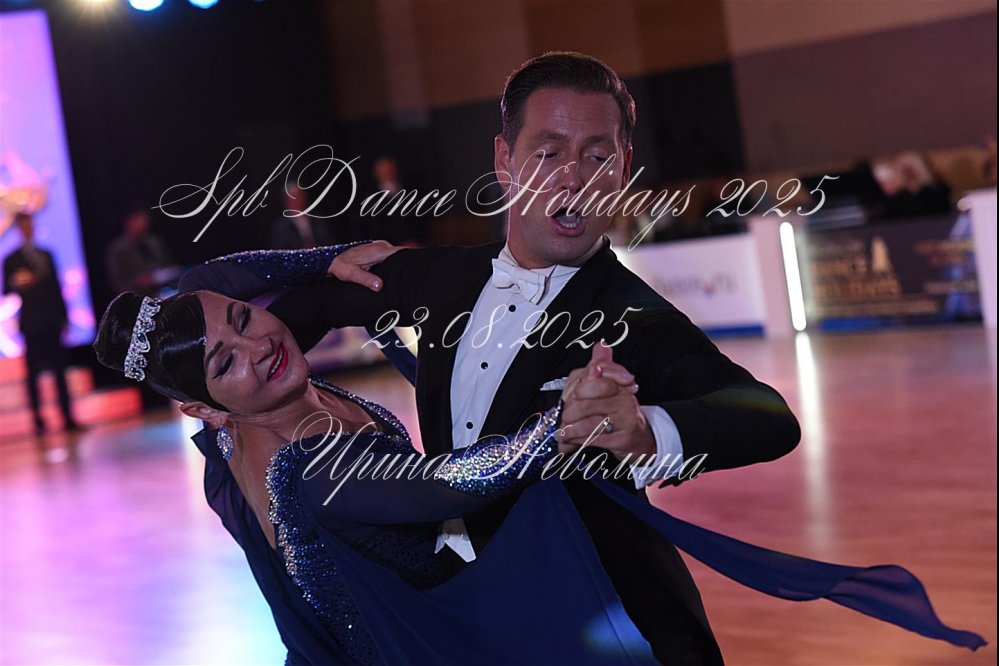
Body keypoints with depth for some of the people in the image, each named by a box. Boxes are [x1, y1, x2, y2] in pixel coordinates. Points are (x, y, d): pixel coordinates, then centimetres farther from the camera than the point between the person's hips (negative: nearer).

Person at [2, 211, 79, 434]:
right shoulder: (11, 260, 2)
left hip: (52, 322, 4)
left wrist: (64, 317, 14)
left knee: (60, 370, 2)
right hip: (31, 323, -4)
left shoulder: (45, 255, 16)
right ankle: (38, 420, -4)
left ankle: (68, 418, 2)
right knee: (33, 372, -4)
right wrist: (16, 283, -25)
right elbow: (7, 291, -4)